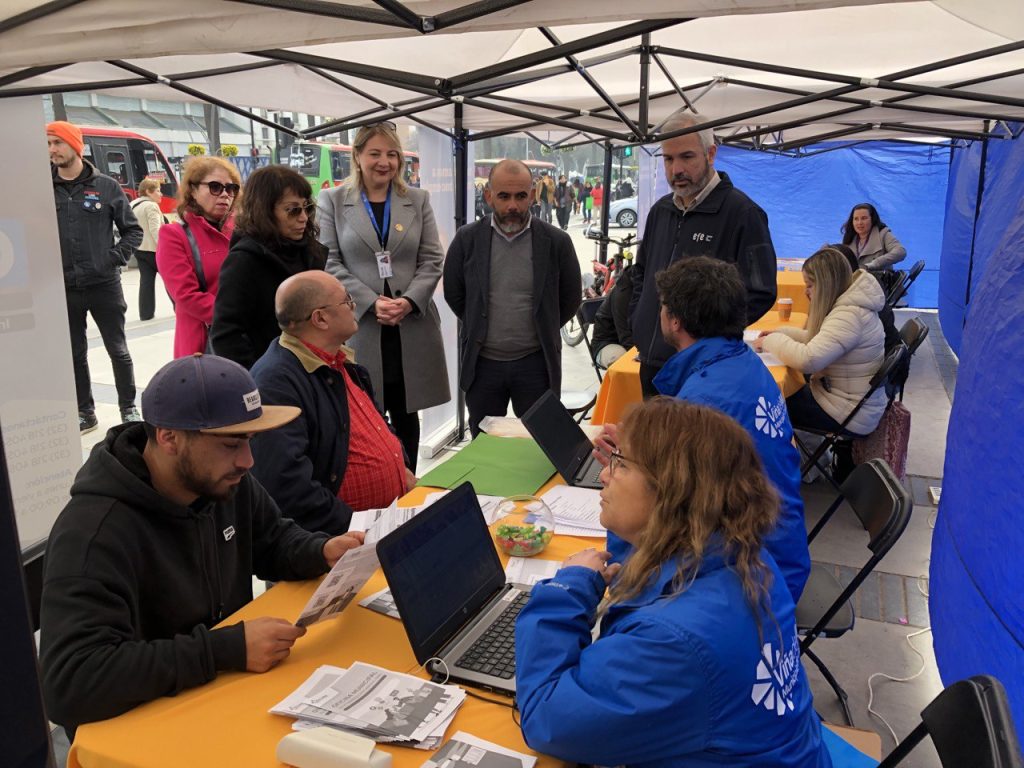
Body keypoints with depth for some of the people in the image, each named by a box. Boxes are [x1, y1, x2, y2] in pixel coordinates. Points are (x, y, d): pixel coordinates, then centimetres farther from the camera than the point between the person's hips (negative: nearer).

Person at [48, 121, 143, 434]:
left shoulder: (106, 187, -1)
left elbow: (133, 230, 4)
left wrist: (115, 258, -7)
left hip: (104, 285, -2)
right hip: (63, 289, 2)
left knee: (118, 350, 6)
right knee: (75, 354, 10)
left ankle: (129, 408, 19)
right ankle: (85, 412, 22)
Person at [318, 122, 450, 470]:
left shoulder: (418, 200, 11)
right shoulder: (332, 201, 5)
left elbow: (432, 259, 5)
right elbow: (329, 262, -2)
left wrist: (409, 300, -11)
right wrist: (371, 302, -14)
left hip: (412, 326, 2)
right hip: (358, 327, -2)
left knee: (407, 414, 11)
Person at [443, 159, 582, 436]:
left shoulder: (556, 242, -5)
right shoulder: (467, 239, -2)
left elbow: (571, 298, 7)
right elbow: (453, 293, 9)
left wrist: (543, 332, 9)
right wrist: (480, 329, 11)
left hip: (536, 362, -1)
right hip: (482, 362, 1)